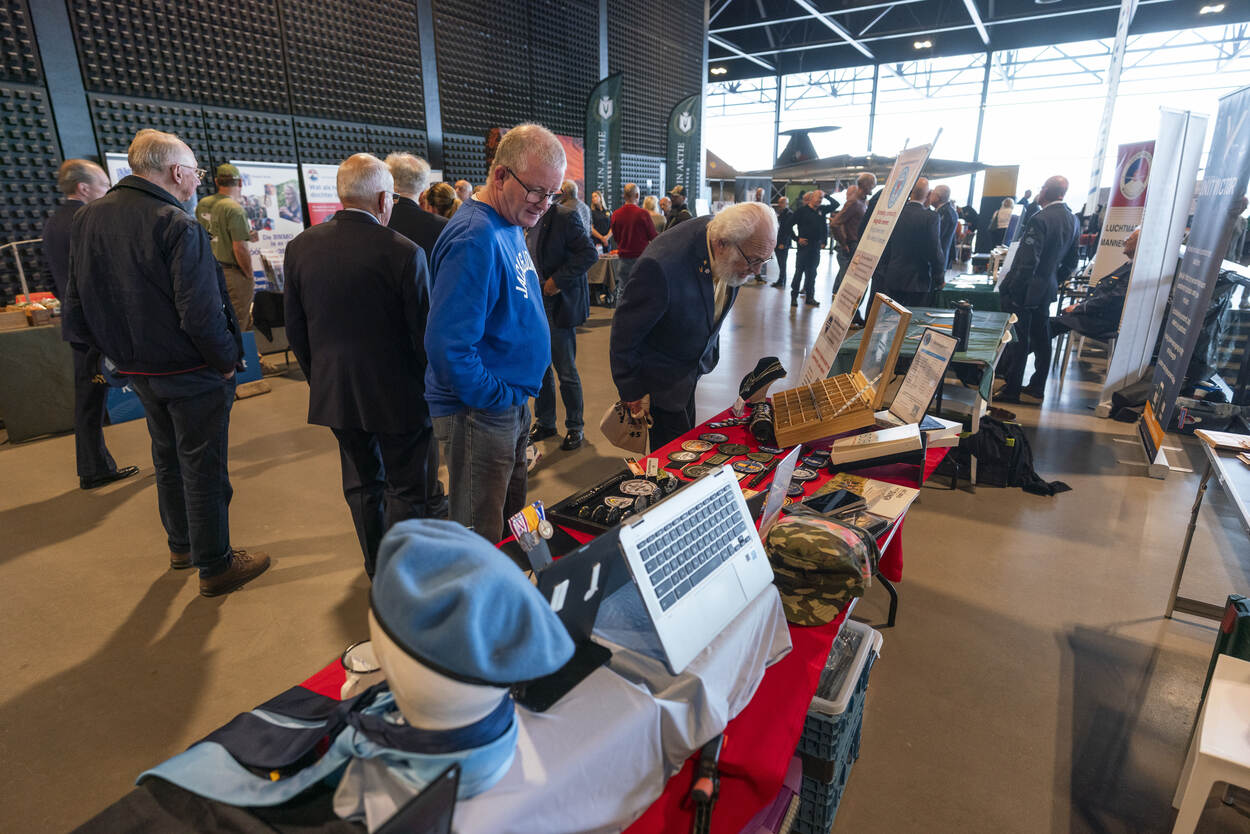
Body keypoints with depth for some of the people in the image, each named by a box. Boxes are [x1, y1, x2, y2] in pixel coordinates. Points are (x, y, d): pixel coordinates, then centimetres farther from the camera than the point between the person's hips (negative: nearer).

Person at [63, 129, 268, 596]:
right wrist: (227, 361, -12)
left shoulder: (87, 220, 4)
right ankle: (215, 566, 16)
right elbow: (201, 315, -27)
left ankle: (181, 545, 40)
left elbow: (76, 314, 8)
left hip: (137, 371, 8)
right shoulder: (178, 226, -20)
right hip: (191, 374, -7)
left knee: (168, 459, 23)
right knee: (203, 468, 4)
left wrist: (121, 354, 15)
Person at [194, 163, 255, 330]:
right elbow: (240, 249, -21)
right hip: (233, 273, -8)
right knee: (238, 325, 2)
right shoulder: (235, 209, -18)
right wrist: (250, 275, -8)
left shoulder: (202, 204, 6)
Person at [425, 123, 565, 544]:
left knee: (511, 517, 24)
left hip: (512, 402, 9)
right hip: (479, 412, -9)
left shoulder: (510, 227, 8)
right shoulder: (475, 237, -23)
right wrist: (499, 398, -17)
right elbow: (447, 345, -29)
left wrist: (516, 397, 11)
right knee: (481, 539, 7)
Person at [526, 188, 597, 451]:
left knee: (566, 370, 1)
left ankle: (575, 427, 17)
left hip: (560, 304, -7)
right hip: (534, 304, 7)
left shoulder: (565, 217, -12)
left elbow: (590, 253, -18)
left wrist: (558, 280, -19)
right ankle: (544, 422, 28)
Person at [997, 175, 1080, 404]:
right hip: (1047, 290, 8)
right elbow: (1071, 262, 15)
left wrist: (1009, 290, -19)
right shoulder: (1072, 221, 9)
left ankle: (1011, 390, 8)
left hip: (1025, 290, -8)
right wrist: (1054, 282, 23)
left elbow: (1027, 262, -23)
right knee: (1041, 342, 14)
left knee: (1017, 341, 0)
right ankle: (1036, 389, 24)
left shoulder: (1041, 220, -19)